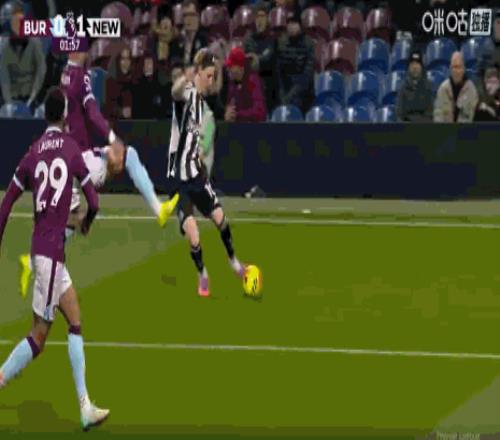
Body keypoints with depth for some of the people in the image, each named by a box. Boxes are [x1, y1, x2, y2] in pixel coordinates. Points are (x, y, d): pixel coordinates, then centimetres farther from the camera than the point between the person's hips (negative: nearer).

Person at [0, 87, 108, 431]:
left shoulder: (32, 155, 8)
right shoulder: (71, 148, -5)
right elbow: (94, 202, -3)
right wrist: (88, 221, 19)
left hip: (50, 250, 6)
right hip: (50, 250, -6)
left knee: (76, 324, 10)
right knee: (40, 336, -3)